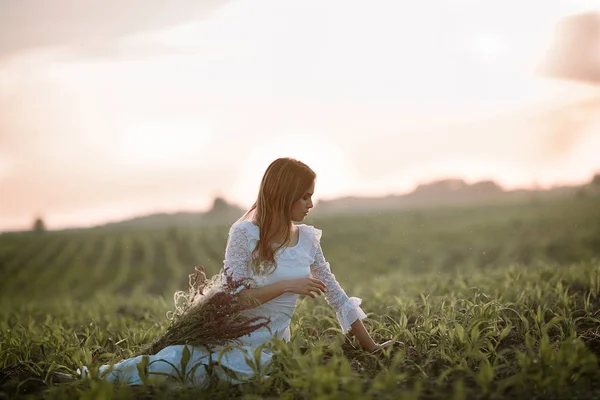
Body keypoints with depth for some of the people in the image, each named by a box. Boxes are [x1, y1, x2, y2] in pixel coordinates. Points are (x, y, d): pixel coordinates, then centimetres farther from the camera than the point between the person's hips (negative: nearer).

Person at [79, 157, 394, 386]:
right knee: (173, 358, -30)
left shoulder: (308, 238, 6)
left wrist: (371, 346, 10)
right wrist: (288, 286, -19)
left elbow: (336, 296, 11)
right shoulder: (245, 232, -9)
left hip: (269, 346, 3)